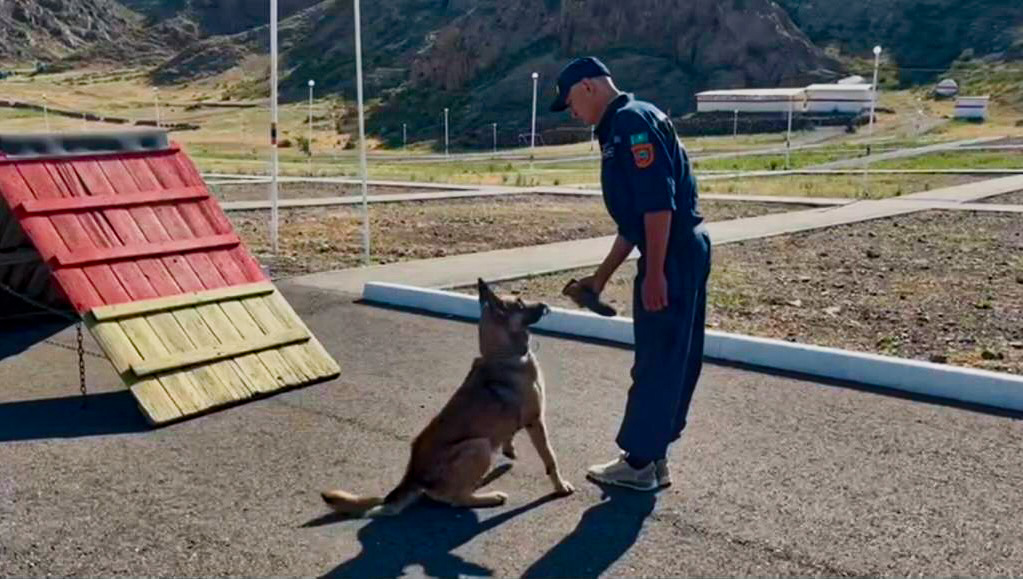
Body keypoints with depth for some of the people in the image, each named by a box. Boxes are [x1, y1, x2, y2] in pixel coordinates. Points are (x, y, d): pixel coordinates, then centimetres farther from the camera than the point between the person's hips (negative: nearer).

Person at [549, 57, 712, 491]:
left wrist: (654, 273, -23)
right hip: (682, 252, 10)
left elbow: (659, 202, -22)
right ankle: (653, 458, 24)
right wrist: (601, 276, 25)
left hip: (673, 254, -10)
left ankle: (639, 463, 10)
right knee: (673, 359, 14)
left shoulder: (633, 120, -12)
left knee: (657, 362, -1)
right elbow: (633, 218, 23)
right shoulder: (619, 129, 19)